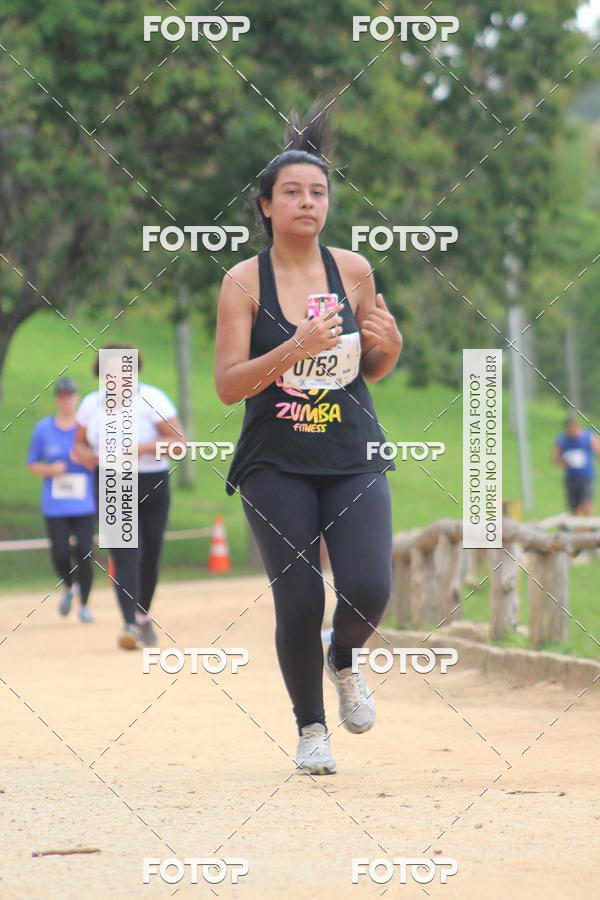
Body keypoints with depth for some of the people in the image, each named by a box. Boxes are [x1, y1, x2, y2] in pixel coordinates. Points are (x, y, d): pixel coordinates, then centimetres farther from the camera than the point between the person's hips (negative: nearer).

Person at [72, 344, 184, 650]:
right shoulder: (92, 404, 4)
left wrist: (141, 448, -25)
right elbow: (80, 444, 16)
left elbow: (179, 441, -12)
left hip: (152, 487, -1)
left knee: (150, 557, 8)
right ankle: (130, 625, -24)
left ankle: (144, 616, 33)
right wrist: (84, 455, -9)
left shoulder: (151, 399, -7)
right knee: (125, 556, -15)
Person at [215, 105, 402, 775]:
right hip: (276, 464, -2)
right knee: (299, 603, -5)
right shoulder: (244, 281, -5)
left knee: (368, 590, -14)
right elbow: (227, 385, -11)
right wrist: (294, 349, -24)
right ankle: (310, 727, 17)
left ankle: (344, 661, 21)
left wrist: (389, 347, -8)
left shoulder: (353, 271, 4)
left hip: (354, 459, 2)